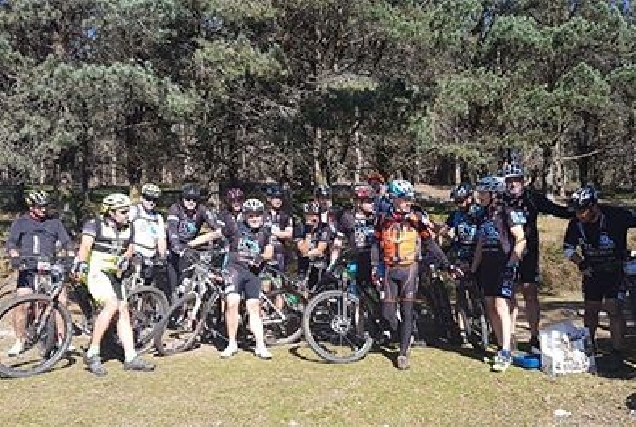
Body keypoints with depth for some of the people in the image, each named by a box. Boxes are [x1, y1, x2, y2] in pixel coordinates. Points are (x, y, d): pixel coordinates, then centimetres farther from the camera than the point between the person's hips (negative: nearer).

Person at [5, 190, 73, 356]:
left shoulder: (55, 222, 11)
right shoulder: (20, 223, 10)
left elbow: (66, 243, 5)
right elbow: (11, 243, 0)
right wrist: (15, 257, -21)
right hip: (28, 269, 0)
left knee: (61, 301, -12)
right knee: (21, 304, -8)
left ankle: (61, 339, 1)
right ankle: (19, 342, 9)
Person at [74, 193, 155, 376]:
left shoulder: (128, 228, 9)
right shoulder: (95, 224, -9)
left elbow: (129, 249, 10)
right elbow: (86, 244, -20)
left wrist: (124, 258, -12)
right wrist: (81, 262, -37)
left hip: (115, 275, 7)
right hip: (97, 272, -7)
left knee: (124, 311, 2)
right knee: (111, 304, -26)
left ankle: (131, 358, 6)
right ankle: (92, 354, -18)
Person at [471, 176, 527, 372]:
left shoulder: (509, 213, -7)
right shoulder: (485, 216, 15)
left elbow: (521, 240, -11)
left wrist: (511, 263, -16)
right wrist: (473, 269, 16)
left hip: (504, 266, -8)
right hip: (487, 266, 8)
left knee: (501, 307, -12)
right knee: (491, 308, 7)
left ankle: (506, 354, -9)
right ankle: (502, 348, 17)